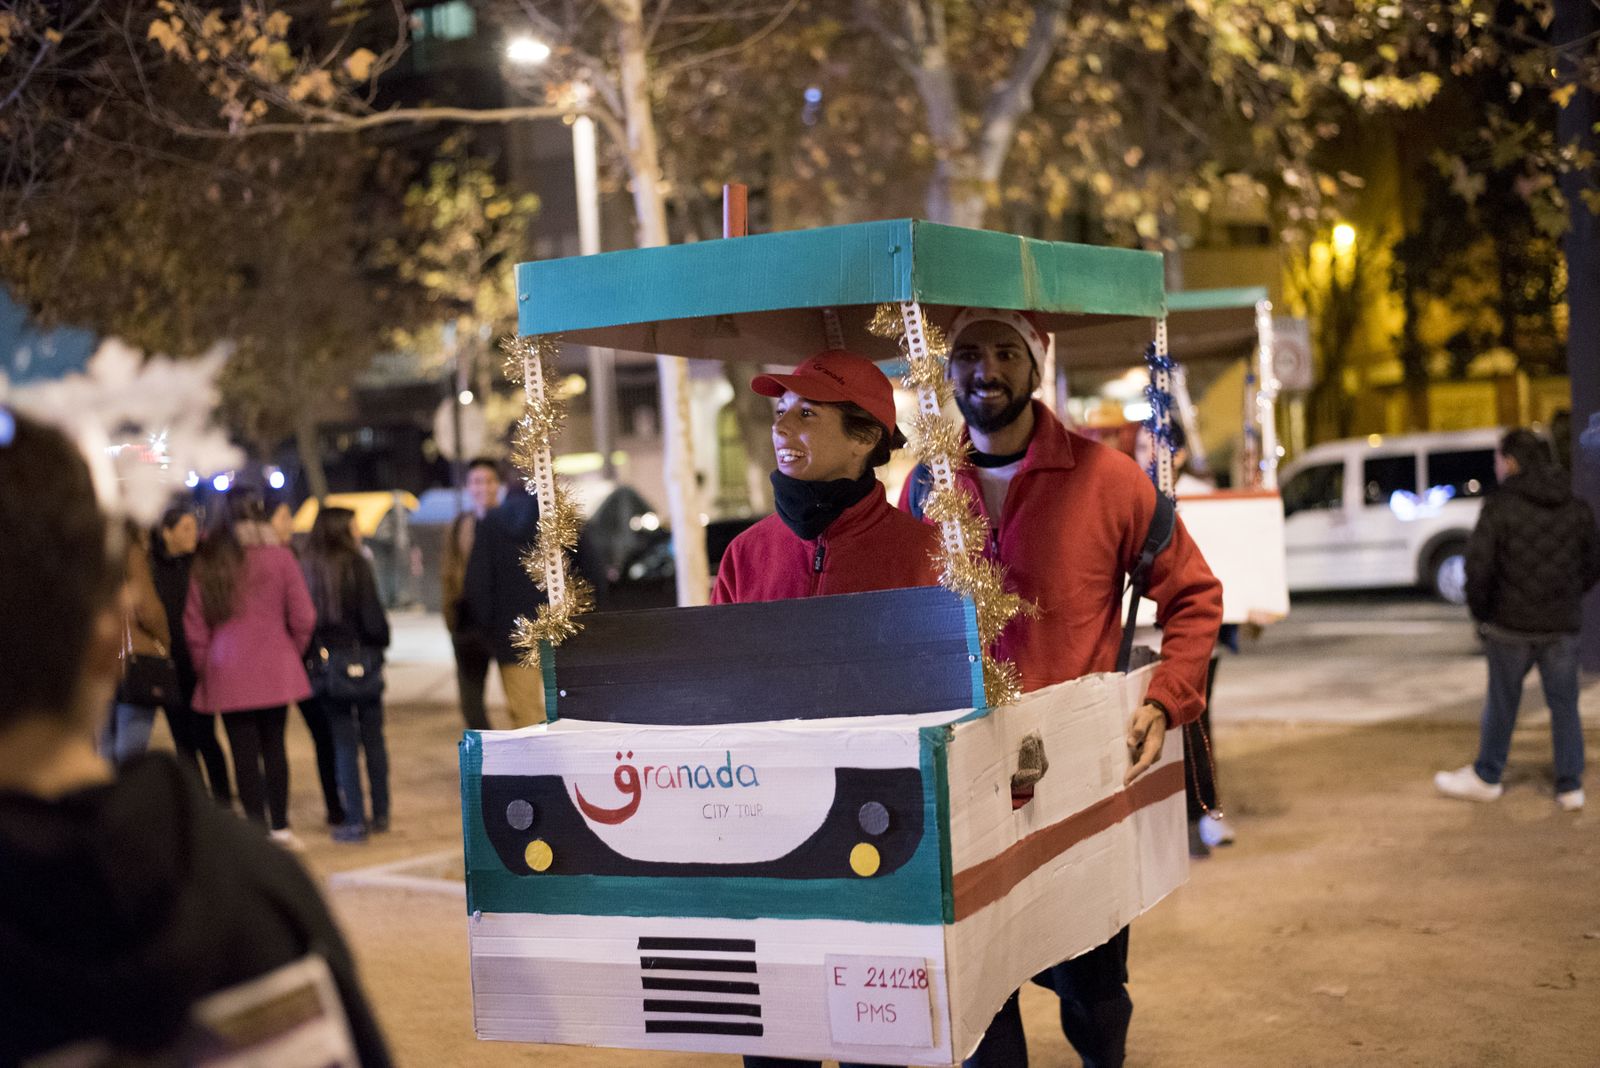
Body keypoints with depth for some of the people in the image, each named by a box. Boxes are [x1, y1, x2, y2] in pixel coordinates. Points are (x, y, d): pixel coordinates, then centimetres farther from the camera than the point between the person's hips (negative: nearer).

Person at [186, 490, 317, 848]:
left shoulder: (206, 564, 1)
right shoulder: (279, 557, -3)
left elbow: (194, 624, 1)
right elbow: (303, 617, -4)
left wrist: (203, 666, 12)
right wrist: (292, 652, 12)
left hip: (226, 672, 0)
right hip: (274, 669, 0)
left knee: (243, 752, 3)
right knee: (274, 745, 11)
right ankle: (280, 827, 15)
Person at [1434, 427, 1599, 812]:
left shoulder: (1500, 506, -11)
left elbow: (1478, 565, -16)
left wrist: (1481, 611, -2)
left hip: (1511, 623, -3)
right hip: (1563, 625, 4)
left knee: (1501, 702, 10)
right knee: (1564, 705, 10)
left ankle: (1486, 777, 22)